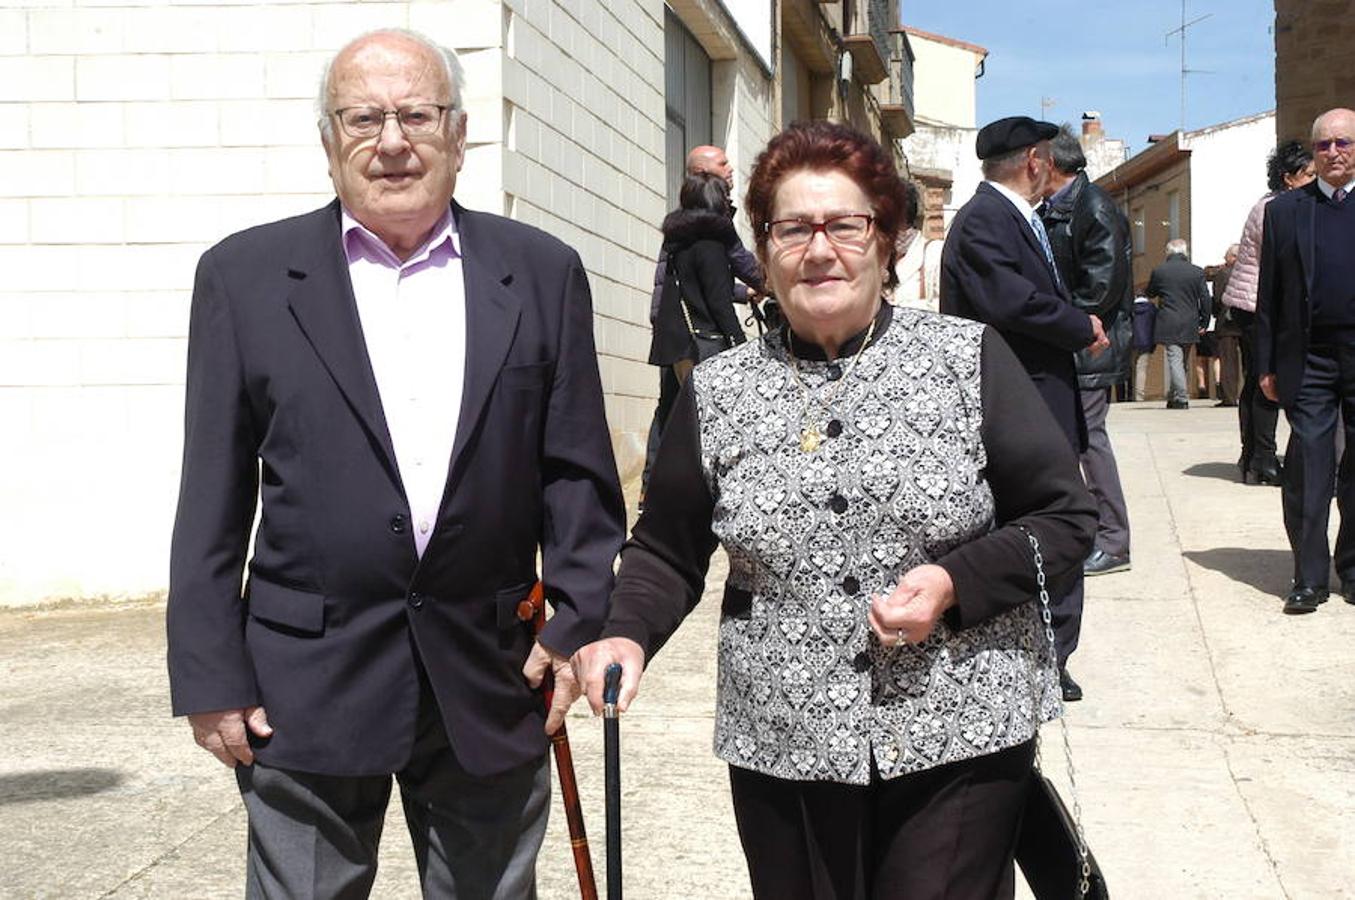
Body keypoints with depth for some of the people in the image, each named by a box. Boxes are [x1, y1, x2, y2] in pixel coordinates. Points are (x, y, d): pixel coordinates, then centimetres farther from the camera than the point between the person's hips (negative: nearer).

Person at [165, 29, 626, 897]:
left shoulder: (543, 272, 4)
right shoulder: (245, 274, 1)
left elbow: (578, 474, 5)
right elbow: (213, 494, 0)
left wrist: (580, 625, -2)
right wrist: (210, 674, -3)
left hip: (491, 686, 2)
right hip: (308, 686, -1)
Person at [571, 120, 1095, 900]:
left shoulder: (971, 358, -1)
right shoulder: (719, 393, 4)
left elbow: (1067, 519, 1)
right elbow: (667, 551, 11)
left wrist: (954, 583, -15)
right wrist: (628, 636, -8)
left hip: (961, 745, -1)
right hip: (784, 751, 2)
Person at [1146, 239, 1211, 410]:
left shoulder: (1158, 272, -2)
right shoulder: (1197, 272, 2)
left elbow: (1149, 294, 13)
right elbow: (1205, 298, 3)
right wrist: (1204, 323, 10)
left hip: (1168, 325, -3)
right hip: (1190, 325, 3)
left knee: (1175, 360, -4)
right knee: (1181, 361, 13)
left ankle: (1181, 399, -11)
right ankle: (1173, 397, 21)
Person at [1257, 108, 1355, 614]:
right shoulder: (1284, 211, 9)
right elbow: (1269, 294, 8)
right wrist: (1267, 364, 4)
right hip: (1308, 359, 0)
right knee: (1308, 472, -1)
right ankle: (1309, 576, 4)